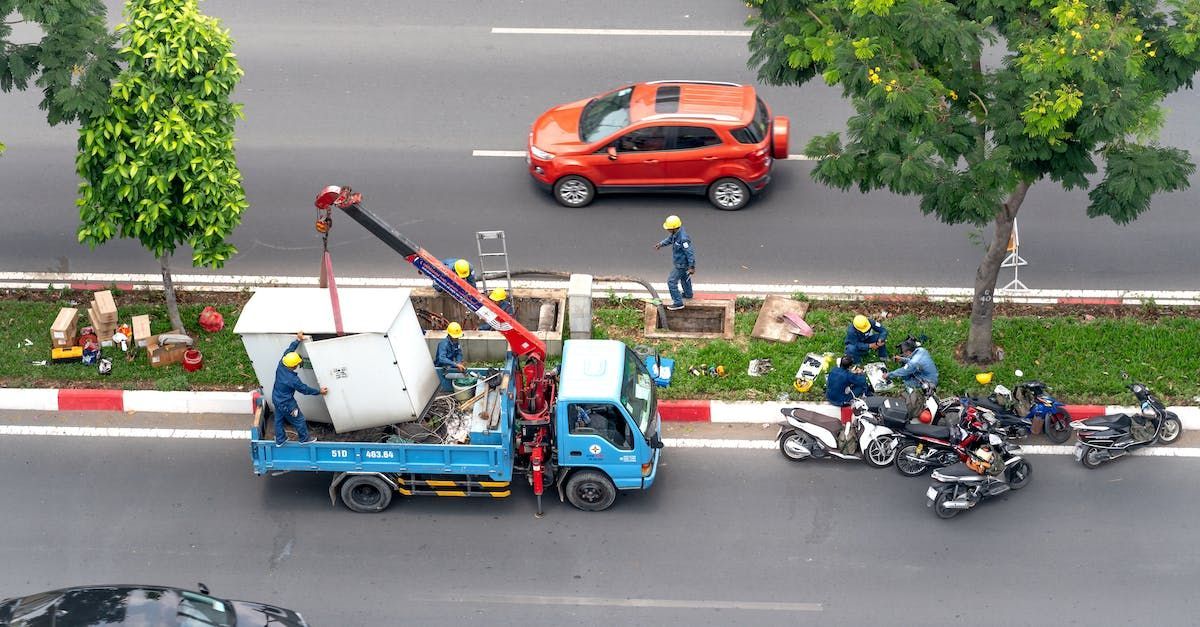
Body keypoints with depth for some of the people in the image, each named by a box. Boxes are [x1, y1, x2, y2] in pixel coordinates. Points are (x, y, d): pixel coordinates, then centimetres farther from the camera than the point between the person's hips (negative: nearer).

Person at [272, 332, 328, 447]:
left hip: (276, 399, 7)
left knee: (279, 419, 24)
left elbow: (288, 351, -4)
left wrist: (297, 340, 0)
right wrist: (319, 391, -8)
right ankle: (304, 439, 36)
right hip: (286, 404, -7)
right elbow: (305, 389, -21)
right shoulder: (293, 379, -36)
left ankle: (280, 440, 42)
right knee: (299, 420, 16)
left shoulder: (281, 366, -20)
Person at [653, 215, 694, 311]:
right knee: (684, 277, 30)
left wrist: (692, 267, -25)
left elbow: (690, 253, -31)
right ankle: (688, 294, 53)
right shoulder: (675, 232, -12)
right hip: (680, 261, 10)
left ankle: (678, 303, 11)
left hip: (681, 264, -10)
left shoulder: (683, 239, -39)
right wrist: (661, 244, 6)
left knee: (671, 281, 1)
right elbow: (670, 239, 14)